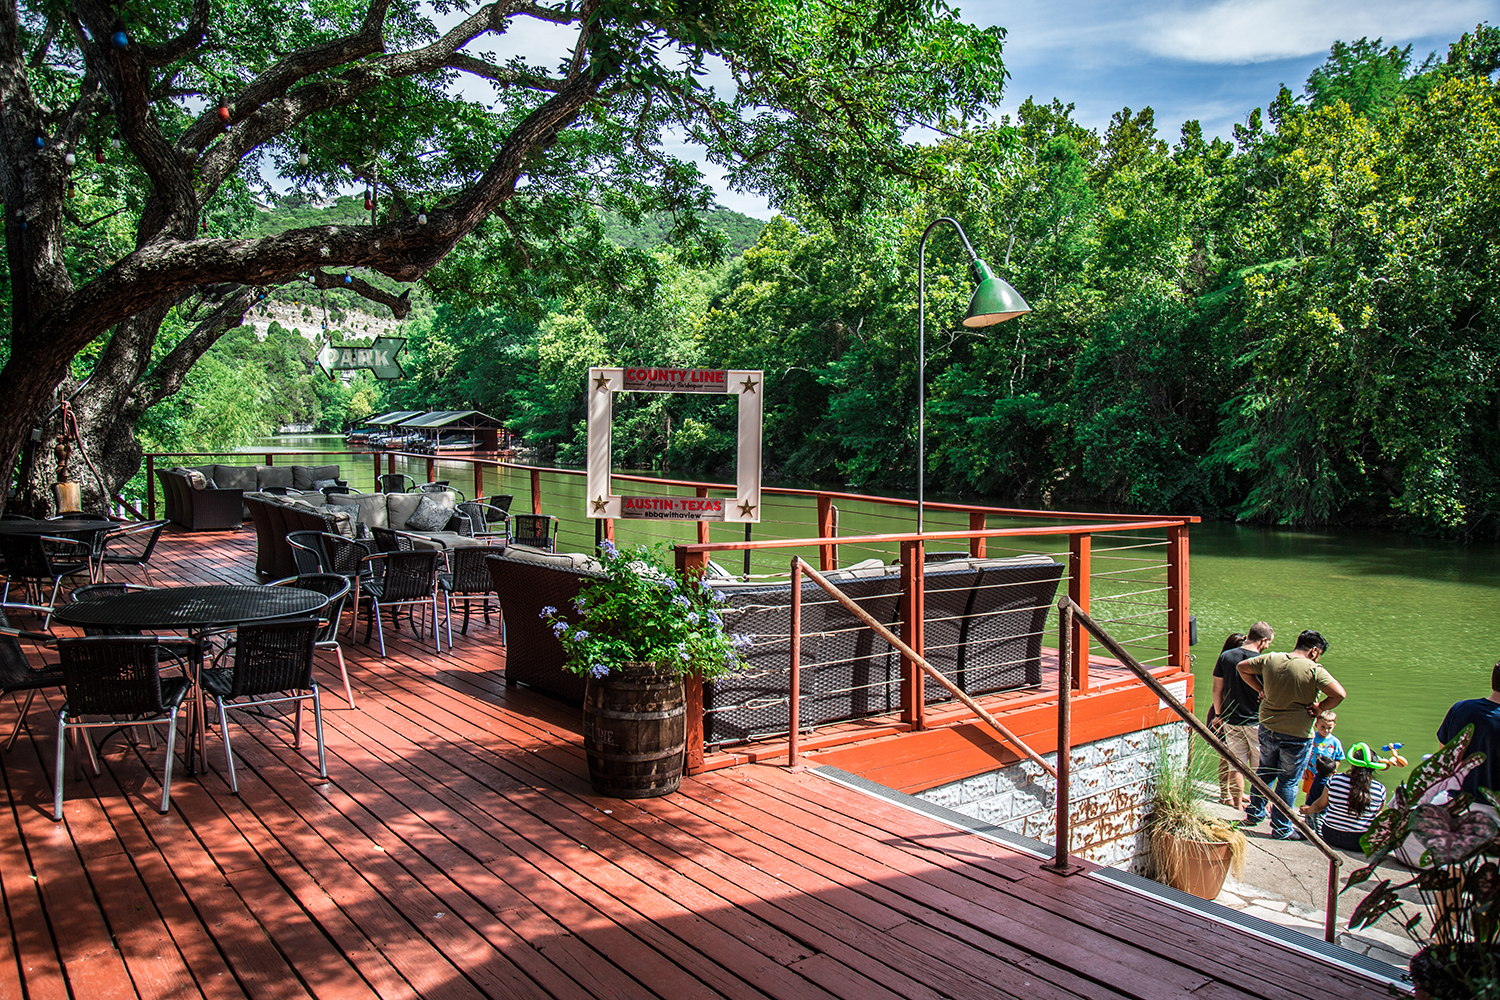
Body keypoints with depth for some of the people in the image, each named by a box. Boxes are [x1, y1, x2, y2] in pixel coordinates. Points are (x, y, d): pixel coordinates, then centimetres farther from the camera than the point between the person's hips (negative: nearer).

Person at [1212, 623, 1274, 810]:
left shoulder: (1225, 657, -3)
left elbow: (1217, 689, 3)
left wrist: (1219, 715, 13)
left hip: (1231, 720, 3)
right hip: (1256, 721, -3)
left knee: (1236, 764, 12)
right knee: (1259, 767, 12)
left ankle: (1238, 805, 19)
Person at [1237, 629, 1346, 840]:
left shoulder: (1270, 659, -1)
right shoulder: (1314, 670, -17)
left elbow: (1242, 667, 11)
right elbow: (1339, 694, -25)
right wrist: (1320, 708, -9)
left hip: (1267, 728, 5)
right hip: (1297, 735, -5)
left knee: (1265, 772, 24)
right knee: (1288, 781, 9)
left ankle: (1254, 813, 35)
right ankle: (1281, 828, 18)